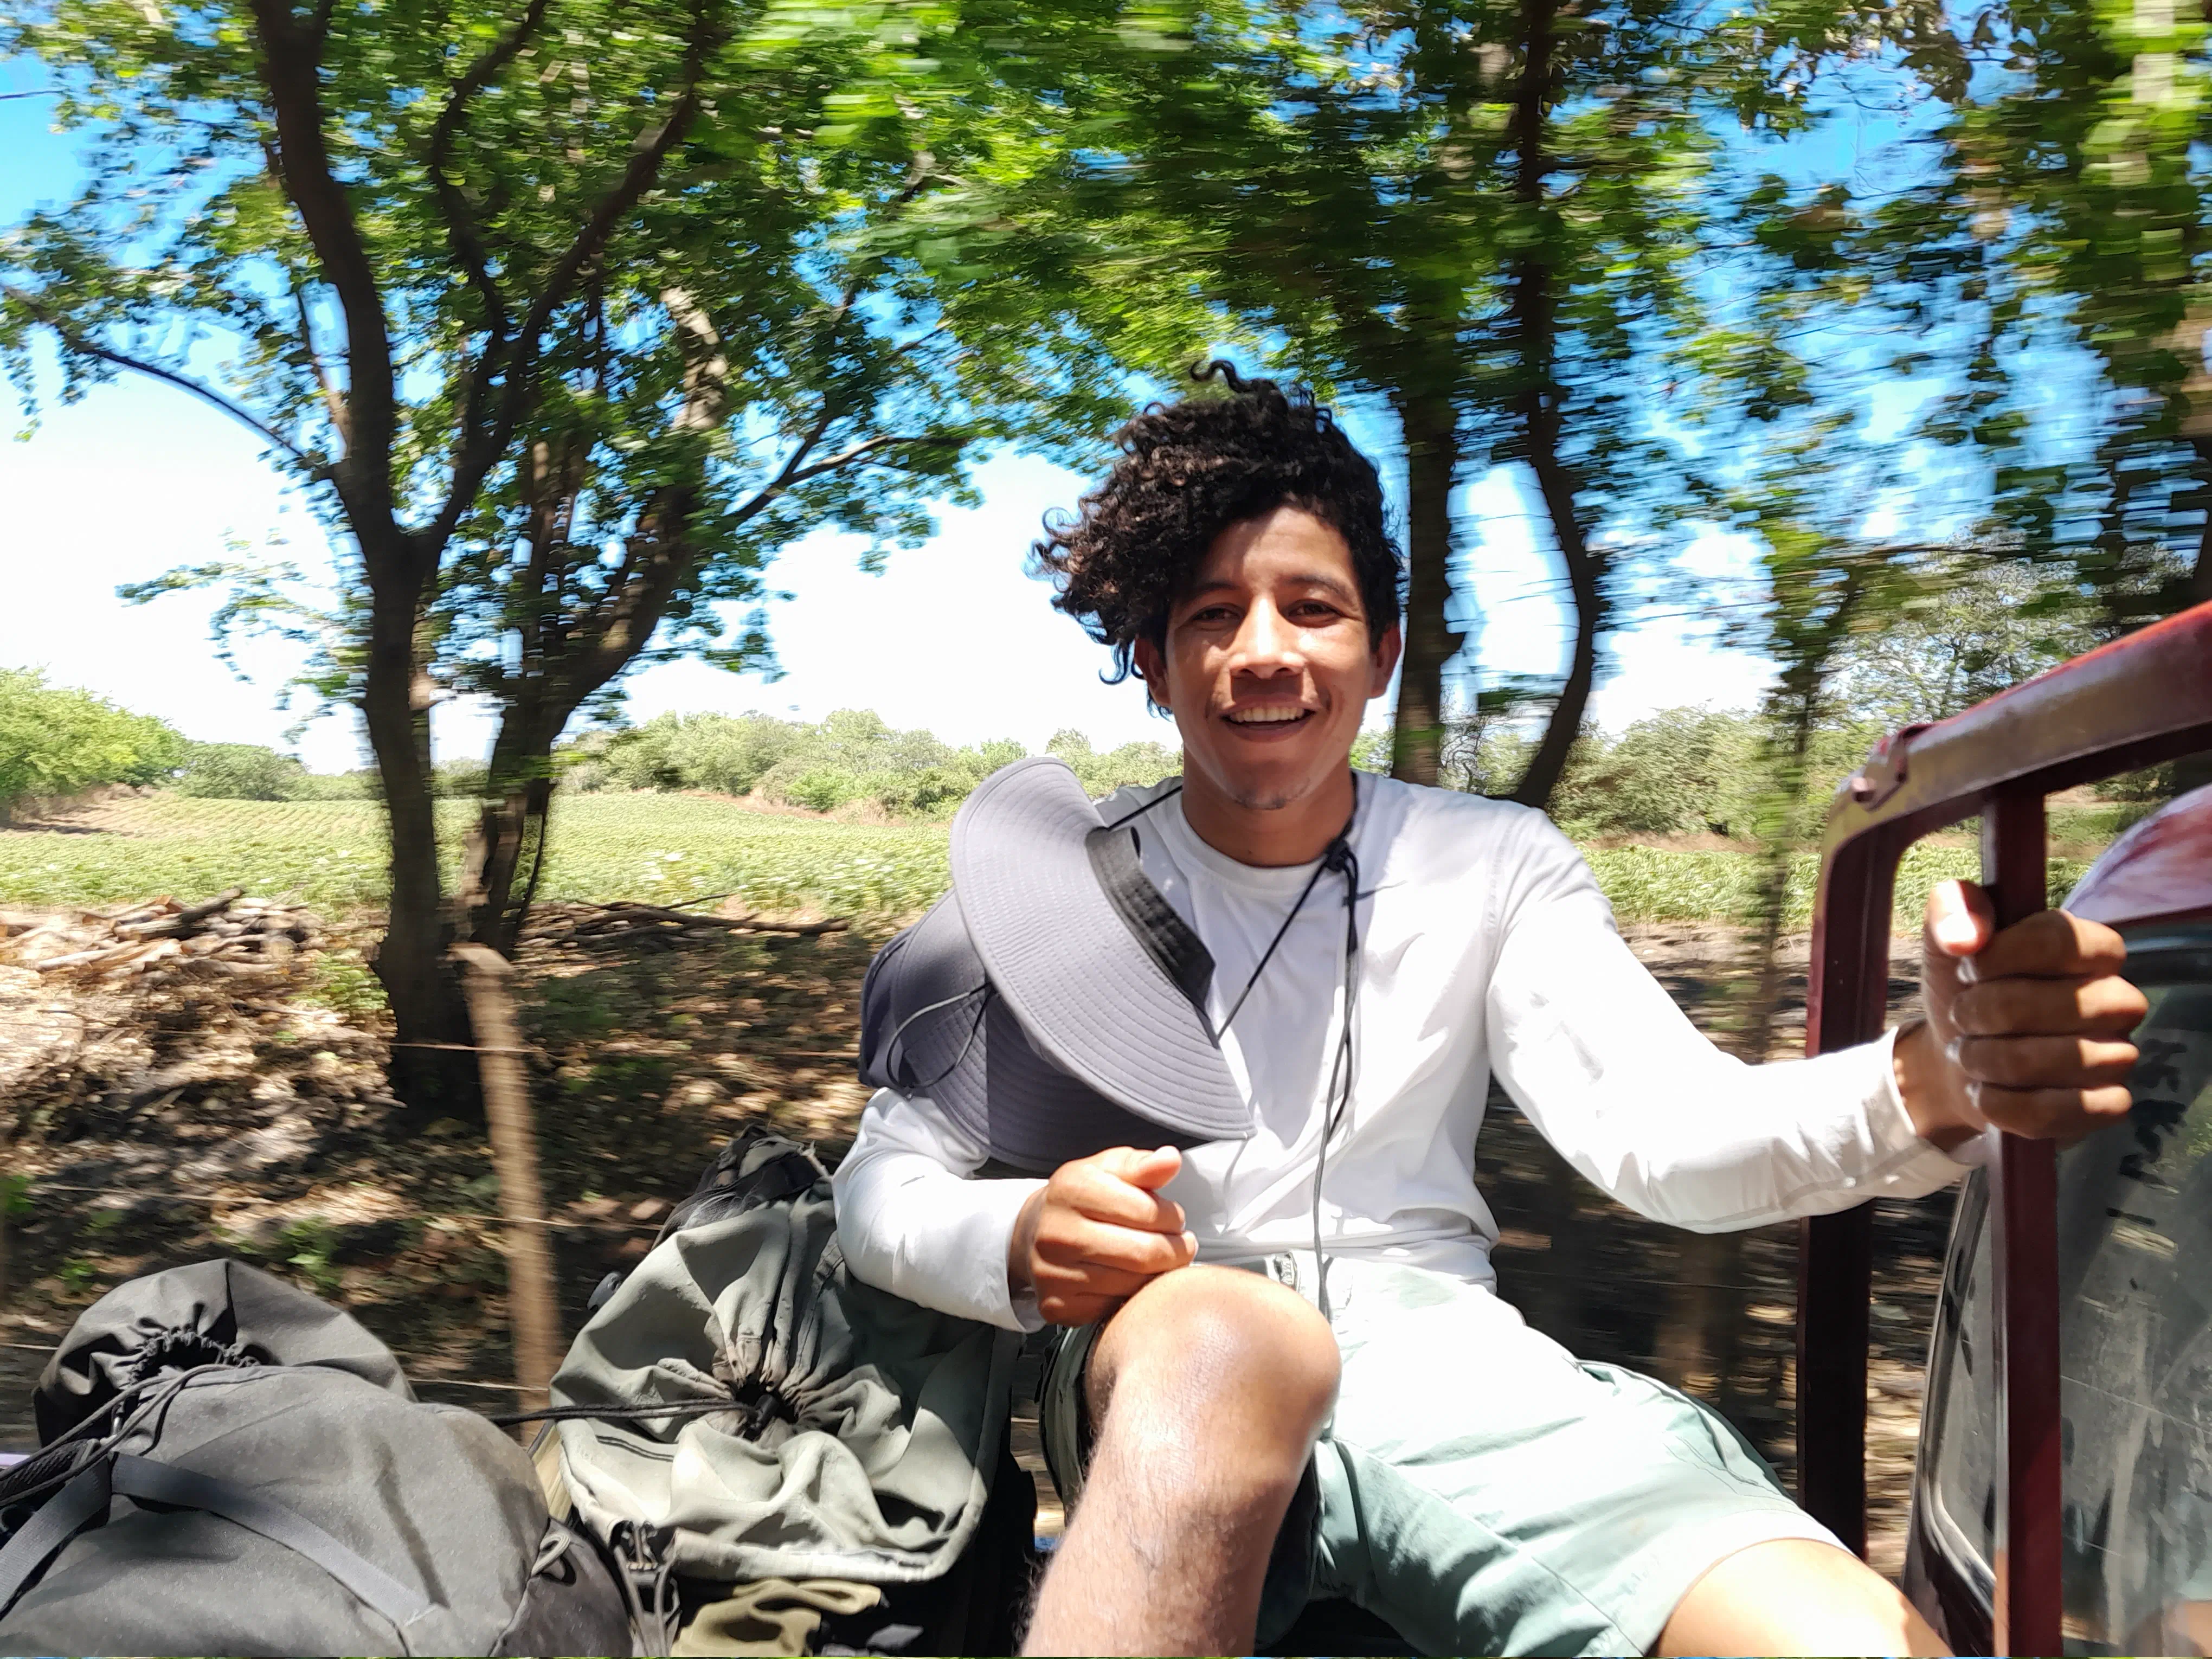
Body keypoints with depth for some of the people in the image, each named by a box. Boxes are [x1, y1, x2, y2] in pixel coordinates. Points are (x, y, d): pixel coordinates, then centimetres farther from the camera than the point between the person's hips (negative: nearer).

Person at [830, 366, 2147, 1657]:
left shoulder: (1495, 868, 8)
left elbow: (1663, 1125, -7)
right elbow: (885, 1182, 1)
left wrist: (1931, 1084, -29)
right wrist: (1022, 1242, -24)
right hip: (1160, 1376, -1)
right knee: (1225, 1337, -40)